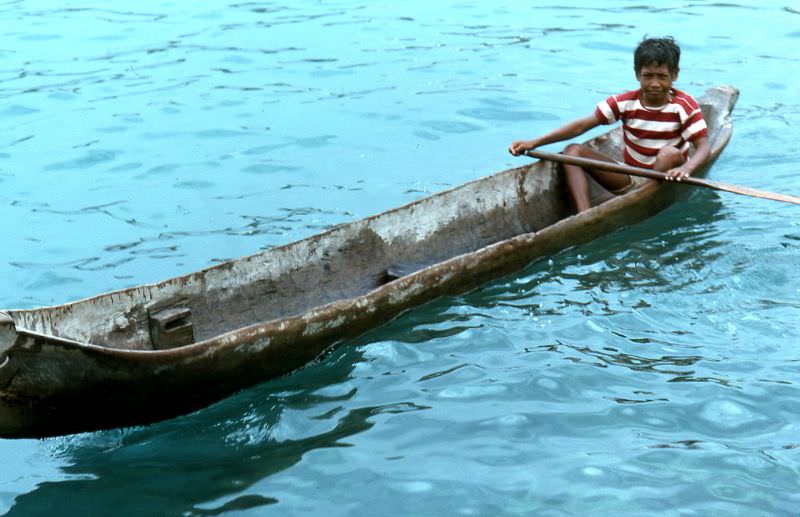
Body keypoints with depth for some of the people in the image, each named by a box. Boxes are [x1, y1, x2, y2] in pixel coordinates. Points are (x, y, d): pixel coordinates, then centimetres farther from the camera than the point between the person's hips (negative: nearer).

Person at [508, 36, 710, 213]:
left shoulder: (685, 106, -10)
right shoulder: (625, 103, -4)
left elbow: (703, 146, -17)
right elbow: (581, 125, -8)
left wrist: (685, 169, -41)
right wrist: (534, 143, -17)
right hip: (630, 179, 3)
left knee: (671, 153, -35)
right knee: (573, 151, -12)